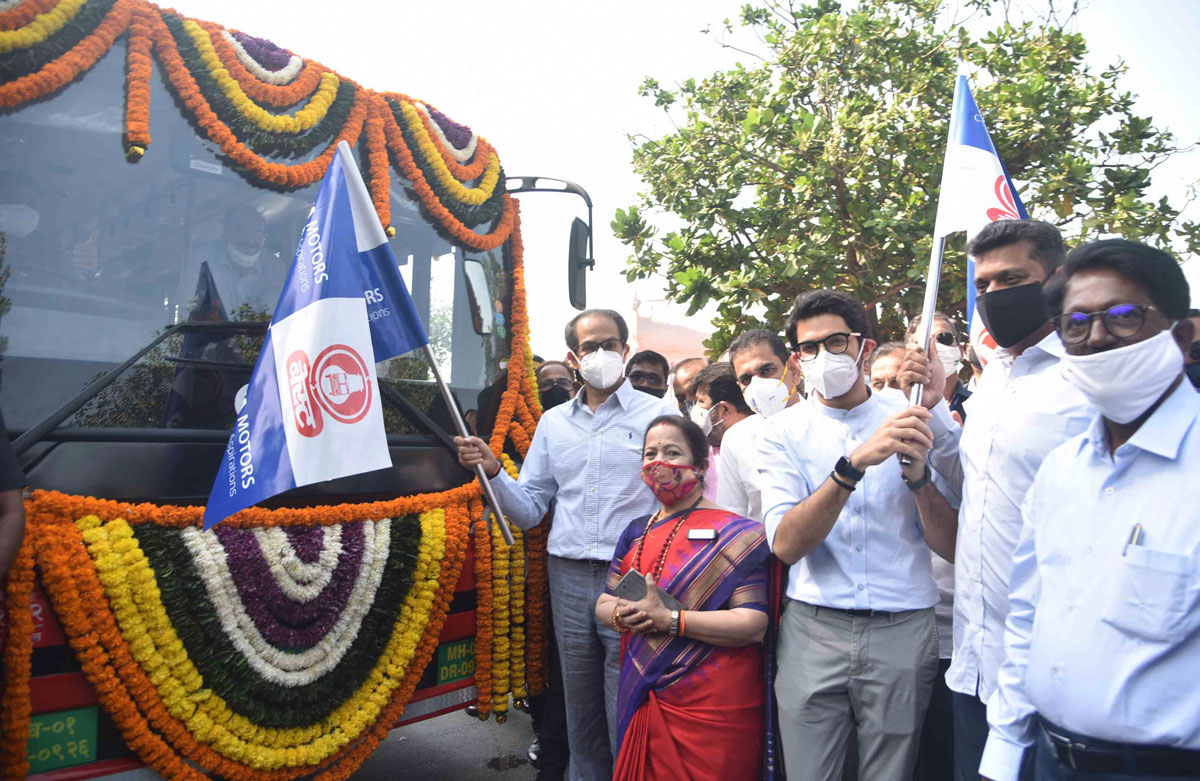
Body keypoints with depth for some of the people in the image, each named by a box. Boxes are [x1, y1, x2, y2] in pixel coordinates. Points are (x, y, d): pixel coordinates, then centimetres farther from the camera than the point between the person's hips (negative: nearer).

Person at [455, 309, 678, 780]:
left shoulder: (657, 415, 1)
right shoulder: (553, 422, 13)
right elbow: (529, 512, 12)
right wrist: (492, 470, -5)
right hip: (569, 580, 4)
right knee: (581, 715, 16)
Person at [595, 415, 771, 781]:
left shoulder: (736, 534, -9)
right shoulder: (636, 532, 11)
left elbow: (754, 624, -18)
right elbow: (603, 602, 15)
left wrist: (667, 619, -22)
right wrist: (621, 615, -9)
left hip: (712, 707, -5)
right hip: (644, 699, 5)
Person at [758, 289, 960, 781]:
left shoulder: (913, 422, 1)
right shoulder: (783, 432, -2)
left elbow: (951, 547, -2)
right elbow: (786, 545, -16)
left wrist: (917, 473, -20)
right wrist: (854, 464, -28)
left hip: (903, 630, 1)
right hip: (812, 630, 0)